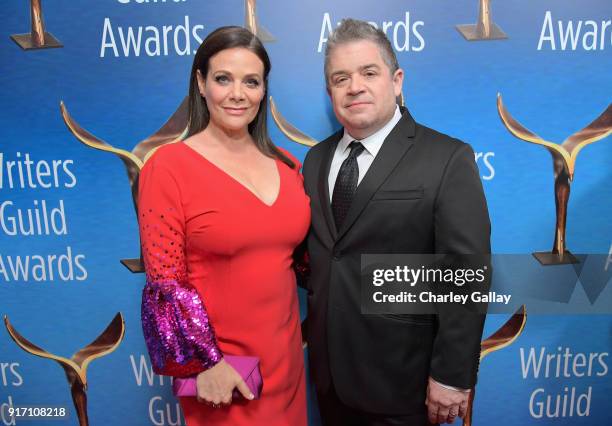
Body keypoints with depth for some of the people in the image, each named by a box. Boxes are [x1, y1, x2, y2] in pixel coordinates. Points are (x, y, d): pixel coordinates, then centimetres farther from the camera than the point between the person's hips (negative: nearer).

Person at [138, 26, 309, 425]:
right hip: (218, 366, -4)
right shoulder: (167, 167, -13)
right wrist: (206, 361, -12)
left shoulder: (285, 164, 1)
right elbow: (165, 283, -12)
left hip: (285, 352, 5)